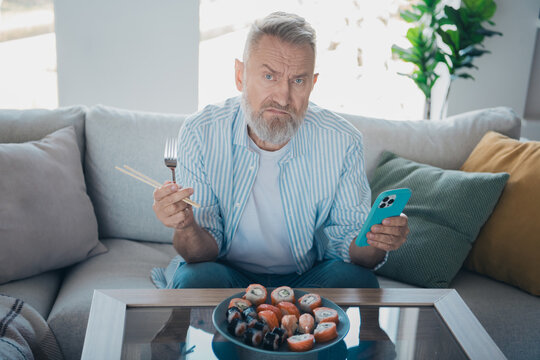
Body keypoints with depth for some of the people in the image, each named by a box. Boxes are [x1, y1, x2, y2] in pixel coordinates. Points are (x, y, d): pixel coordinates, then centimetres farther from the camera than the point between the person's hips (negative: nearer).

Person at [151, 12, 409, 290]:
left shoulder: (341, 142, -14)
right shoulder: (200, 134, -16)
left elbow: (348, 240, -5)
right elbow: (205, 251, -13)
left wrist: (375, 243, -29)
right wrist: (186, 228, -37)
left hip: (308, 277, 2)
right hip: (229, 274, -1)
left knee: (357, 279, -27)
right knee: (196, 279, -33)